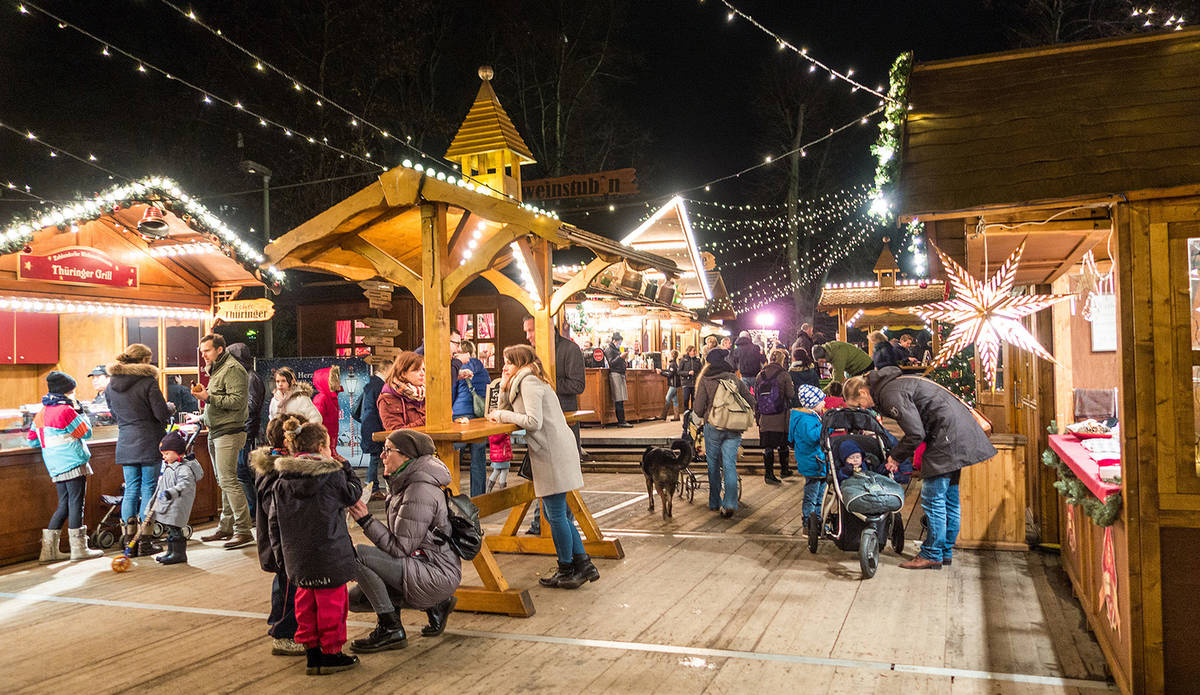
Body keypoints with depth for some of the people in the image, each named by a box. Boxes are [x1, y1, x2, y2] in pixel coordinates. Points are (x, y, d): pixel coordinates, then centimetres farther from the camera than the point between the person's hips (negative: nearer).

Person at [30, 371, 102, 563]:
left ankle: (49, 549, 13)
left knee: (64, 505, 13)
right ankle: (78, 548, 1)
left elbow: (31, 440, 17)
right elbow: (87, 433, -6)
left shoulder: (42, 412, 13)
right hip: (73, 463, -8)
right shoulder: (66, 410, -13)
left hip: (56, 467, 8)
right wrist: (80, 411, 2)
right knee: (76, 504, -3)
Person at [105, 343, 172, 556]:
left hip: (125, 444, 5)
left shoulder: (112, 383, 7)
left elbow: (114, 413, 20)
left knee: (130, 489, 13)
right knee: (148, 490, 1)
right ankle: (145, 541, 4)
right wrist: (169, 409, 8)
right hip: (148, 442, -5)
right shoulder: (148, 382, -13)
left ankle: (128, 538, 14)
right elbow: (163, 414, -13)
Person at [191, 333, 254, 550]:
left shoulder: (232, 369, -12)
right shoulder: (216, 370, 21)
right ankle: (226, 527, 20)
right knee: (224, 482, 13)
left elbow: (237, 401, -22)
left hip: (229, 433, -10)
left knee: (228, 481, -13)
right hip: (216, 433, 10)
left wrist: (209, 397, -22)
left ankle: (243, 530, -12)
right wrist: (201, 419, 21)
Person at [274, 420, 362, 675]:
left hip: (297, 556, 5)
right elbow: (353, 493, 1)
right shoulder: (333, 474, -13)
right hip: (329, 555, -5)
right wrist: (345, 467, 10)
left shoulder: (283, 481, 2)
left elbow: (278, 517, 7)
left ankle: (312, 651, 25)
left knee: (306, 599, 17)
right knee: (332, 601, 7)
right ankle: (331, 652, 14)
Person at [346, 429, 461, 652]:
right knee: (355, 599, 10)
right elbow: (400, 540, 16)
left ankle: (391, 629, -9)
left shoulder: (420, 492, -21)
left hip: (436, 574, -10)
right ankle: (434, 605, 14)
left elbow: (400, 548, -19)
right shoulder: (405, 483, 11)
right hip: (422, 568, 10)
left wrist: (366, 520, -17)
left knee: (357, 554, -20)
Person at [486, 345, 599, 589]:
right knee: (554, 513, 14)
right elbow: (505, 410, 19)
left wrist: (503, 415, -9)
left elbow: (533, 421, -20)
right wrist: (504, 386, 8)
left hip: (553, 453, -10)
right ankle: (584, 565, 18)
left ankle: (567, 572, 8)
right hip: (551, 452, 10)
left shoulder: (529, 382, -10)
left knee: (555, 515, -2)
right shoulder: (522, 382, 21)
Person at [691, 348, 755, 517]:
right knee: (730, 465, 2)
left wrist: (702, 415, 15)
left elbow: (698, 410, -7)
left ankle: (714, 502, 22)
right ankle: (730, 503, -11)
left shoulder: (705, 380, -4)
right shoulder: (735, 379, 5)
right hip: (734, 429, 2)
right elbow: (751, 403, 7)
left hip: (713, 427, -2)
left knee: (713, 465, 13)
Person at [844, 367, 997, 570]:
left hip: (947, 435, -11)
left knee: (933, 498, -5)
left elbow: (916, 433, -18)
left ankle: (932, 555, 2)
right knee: (949, 496, 15)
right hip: (959, 429, 11)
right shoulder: (891, 384, 16)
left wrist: (896, 456, -3)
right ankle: (946, 551, 23)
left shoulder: (891, 394, -16)